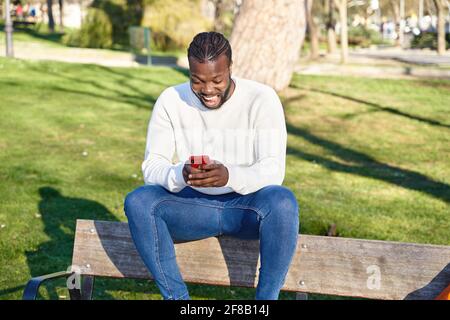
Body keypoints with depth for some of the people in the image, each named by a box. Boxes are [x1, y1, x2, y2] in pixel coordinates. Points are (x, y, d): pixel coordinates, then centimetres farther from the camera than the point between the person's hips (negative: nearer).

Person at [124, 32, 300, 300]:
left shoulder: (262, 99, -10)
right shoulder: (171, 100, -4)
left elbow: (273, 170, -17)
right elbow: (151, 166, -8)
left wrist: (229, 176, -39)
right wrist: (180, 175, -33)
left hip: (246, 206, -2)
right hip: (192, 204, 2)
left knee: (283, 201, -35)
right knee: (137, 201, -26)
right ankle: (177, 297, -19)